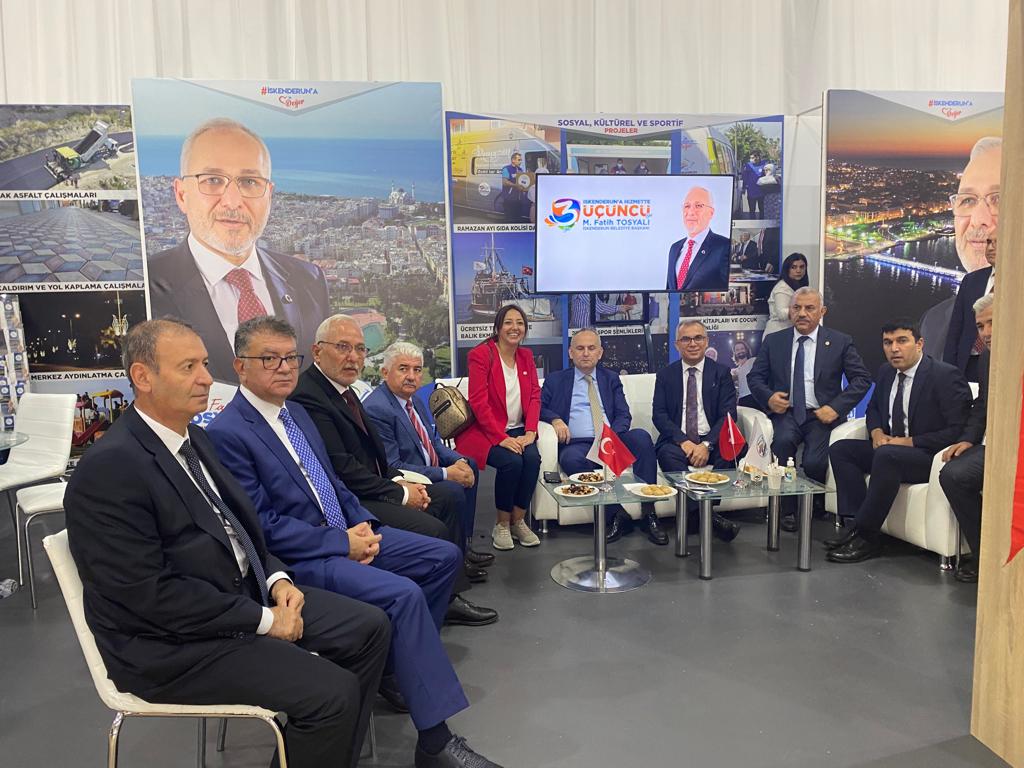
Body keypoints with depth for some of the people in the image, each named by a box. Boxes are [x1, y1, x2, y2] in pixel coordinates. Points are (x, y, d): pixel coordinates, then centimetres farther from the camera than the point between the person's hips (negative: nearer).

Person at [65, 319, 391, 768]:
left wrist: (276, 578, -1)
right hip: (174, 642, -9)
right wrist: (263, 620, -19)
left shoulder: (192, 436, 6)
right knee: (332, 692, -20)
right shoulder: (110, 467, -22)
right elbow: (152, 594, -24)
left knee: (370, 628, 4)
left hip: (243, 592, 9)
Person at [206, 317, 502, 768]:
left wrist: (363, 524, -1)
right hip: (298, 558, -9)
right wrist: (342, 543, -19)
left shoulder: (297, 412, 13)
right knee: (403, 594, -27)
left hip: (346, 533, 9)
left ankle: (404, 664, 16)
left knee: (443, 556, 2)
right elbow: (263, 526, -18)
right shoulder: (226, 433, -15)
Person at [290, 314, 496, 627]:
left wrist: (399, 479, -1)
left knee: (450, 496, 13)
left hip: (372, 487, 11)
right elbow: (342, 469, -24)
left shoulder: (345, 389, 11)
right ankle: (446, 600, 2)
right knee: (432, 529, -22)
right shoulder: (307, 396, -21)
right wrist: (400, 493, -16)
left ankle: (452, 593, 19)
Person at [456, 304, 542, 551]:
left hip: (518, 431, 5)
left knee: (533, 458, -26)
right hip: (485, 431, -5)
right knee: (512, 462, -30)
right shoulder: (481, 354, -7)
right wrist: (501, 438, -20)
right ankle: (502, 525, -9)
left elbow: (535, 396, 7)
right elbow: (478, 402, -13)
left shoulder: (526, 356, 11)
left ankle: (518, 521, -9)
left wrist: (530, 432, -10)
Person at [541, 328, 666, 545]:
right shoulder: (555, 379, 17)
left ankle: (649, 513, -28)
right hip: (577, 444, -2)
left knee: (641, 436, -30)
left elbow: (623, 415, 11)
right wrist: (555, 419, -12)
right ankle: (616, 515, -30)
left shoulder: (611, 379, 21)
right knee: (571, 459, -37)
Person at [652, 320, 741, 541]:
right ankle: (708, 516, -42)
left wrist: (707, 444, -18)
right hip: (677, 441, 0)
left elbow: (728, 414, -1)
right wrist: (683, 441, -16)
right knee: (668, 454, -33)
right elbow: (659, 415, 2)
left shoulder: (721, 373, 9)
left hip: (711, 441, 0)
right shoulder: (665, 375, 12)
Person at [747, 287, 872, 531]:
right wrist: (769, 397, -11)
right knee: (783, 440, -32)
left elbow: (862, 379, 2)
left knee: (814, 462, -26)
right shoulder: (773, 341, 9)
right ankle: (788, 509, -15)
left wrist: (836, 407, -11)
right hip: (786, 412, 1)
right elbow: (755, 376, 11)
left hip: (822, 415, -1)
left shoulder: (840, 342, 5)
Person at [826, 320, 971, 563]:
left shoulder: (946, 376, -14)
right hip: (890, 446, 8)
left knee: (887, 455, -36)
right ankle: (858, 527, -15)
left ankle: (866, 536, -25)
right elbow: (873, 407, 25)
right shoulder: (886, 372, 8)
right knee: (840, 449, -8)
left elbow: (958, 430, -18)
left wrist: (909, 441, -20)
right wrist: (877, 432, 2)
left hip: (930, 457, -8)